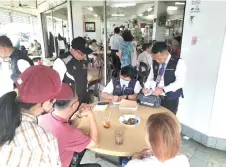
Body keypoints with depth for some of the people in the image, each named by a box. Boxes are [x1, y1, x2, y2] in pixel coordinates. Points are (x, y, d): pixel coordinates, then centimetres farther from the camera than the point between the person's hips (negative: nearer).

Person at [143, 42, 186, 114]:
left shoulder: (179, 62, -13)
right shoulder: (155, 62, 4)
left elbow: (180, 82, -19)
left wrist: (163, 89, -27)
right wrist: (146, 87, -7)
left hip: (170, 99, -4)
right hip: (155, 96, 5)